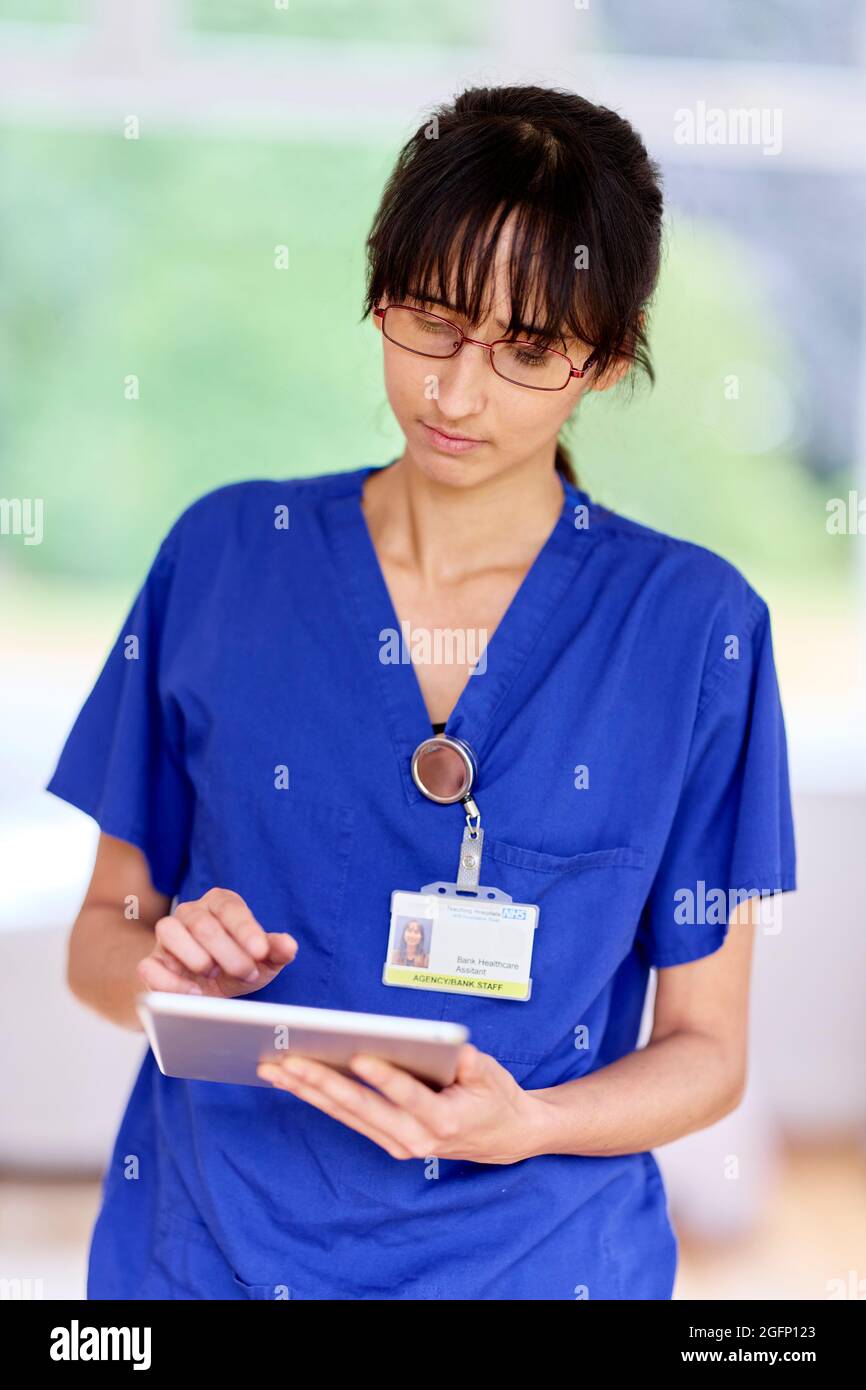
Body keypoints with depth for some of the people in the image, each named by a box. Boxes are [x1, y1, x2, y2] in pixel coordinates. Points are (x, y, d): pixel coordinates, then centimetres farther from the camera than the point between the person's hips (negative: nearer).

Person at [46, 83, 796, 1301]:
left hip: (535, 1256, -1)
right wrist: (170, 969, -16)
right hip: (208, 1247, 1)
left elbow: (706, 1050, -2)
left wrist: (525, 1125, -20)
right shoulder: (225, 558, -1)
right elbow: (102, 931, 5)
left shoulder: (693, 626, -6)